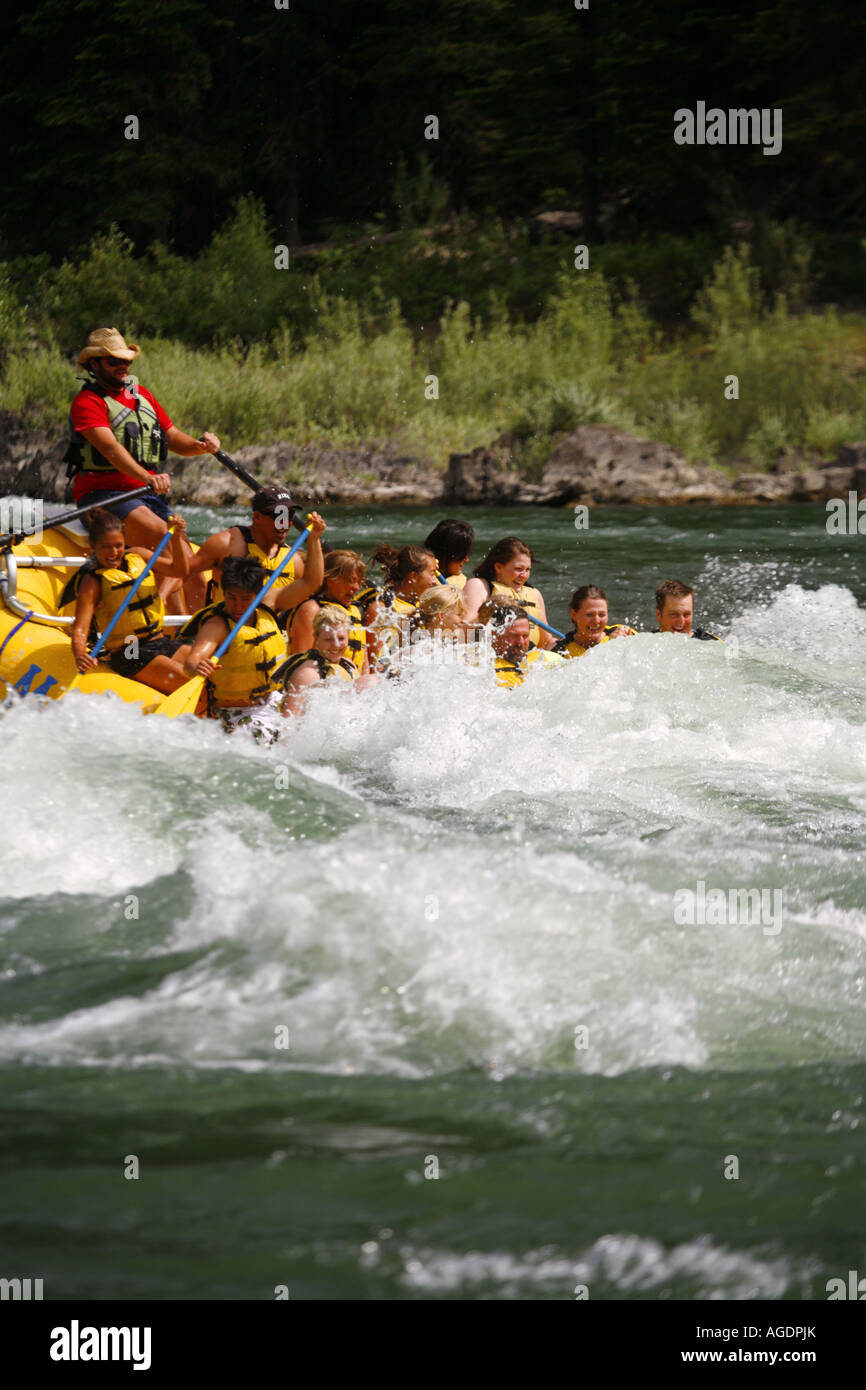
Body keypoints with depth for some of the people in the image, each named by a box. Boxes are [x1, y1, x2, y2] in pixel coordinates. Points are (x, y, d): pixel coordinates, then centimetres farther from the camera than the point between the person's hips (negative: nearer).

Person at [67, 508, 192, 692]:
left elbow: (180, 570, 12)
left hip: (162, 642, 7)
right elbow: (80, 628, -17)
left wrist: (176, 537, -5)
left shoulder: (136, 556, 10)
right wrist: (80, 655, -39)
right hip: (130, 656, -7)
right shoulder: (92, 581, -8)